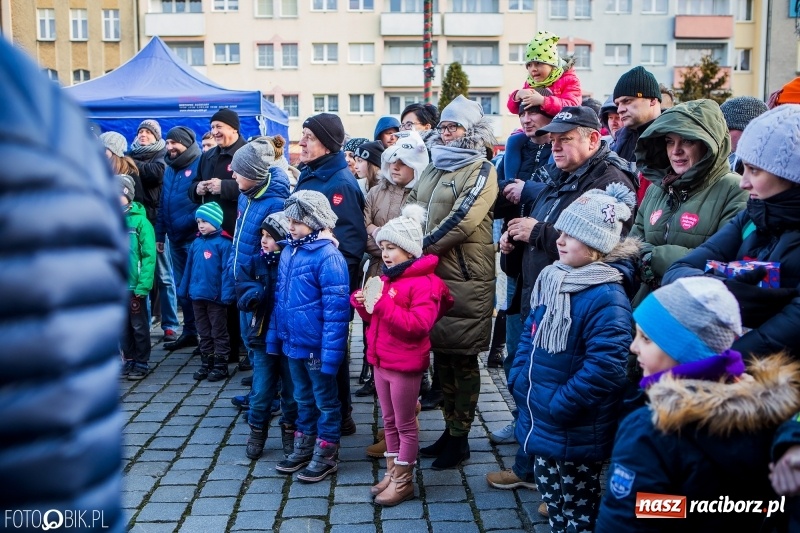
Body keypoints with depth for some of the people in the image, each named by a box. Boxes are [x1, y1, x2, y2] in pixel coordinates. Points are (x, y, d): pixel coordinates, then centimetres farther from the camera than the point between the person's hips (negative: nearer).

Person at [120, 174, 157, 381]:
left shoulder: (140, 221, -11)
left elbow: (149, 256, -13)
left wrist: (143, 286, -18)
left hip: (133, 285, -4)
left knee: (139, 326, 8)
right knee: (123, 326, 15)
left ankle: (142, 363, 21)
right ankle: (129, 360, 29)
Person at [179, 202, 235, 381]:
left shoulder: (223, 243, -13)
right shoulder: (196, 242, 7)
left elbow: (228, 271, -17)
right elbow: (189, 267, 11)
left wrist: (226, 294, -21)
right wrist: (185, 290, 10)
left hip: (216, 297, -6)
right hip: (197, 295, 7)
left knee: (219, 333, 7)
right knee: (204, 333, 16)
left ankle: (220, 366, 16)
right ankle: (206, 364, 27)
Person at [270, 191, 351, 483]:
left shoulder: (328, 256, -19)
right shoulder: (288, 252, 6)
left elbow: (336, 309, -21)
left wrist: (331, 352, -22)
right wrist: (274, 336, 12)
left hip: (317, 346, -7)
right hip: (293, 343, 8)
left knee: (325, 401, 10)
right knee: (303, 398, 21)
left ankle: (326, 456, 24)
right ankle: (303, 449, 36)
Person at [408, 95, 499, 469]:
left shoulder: (481, 171, -6)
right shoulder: (434, 169, 18)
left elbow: (461, 220, -18)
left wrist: (421, 248, -17)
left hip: (464, 278, -7)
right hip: (429, 274, 7)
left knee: (463, 359, 2)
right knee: (441, 356, 14)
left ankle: (460, 438, 15)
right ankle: (449, 430, 27)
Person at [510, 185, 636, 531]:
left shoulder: (607, 298, -22)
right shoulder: (552, 279, 5)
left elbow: (605, 366, -28)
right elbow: (530, 334, 14)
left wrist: (559, 406, -22)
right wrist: (518, 381, 2)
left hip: (575, 435, -8)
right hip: (540, 423, 8)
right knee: (553, 502, 24)